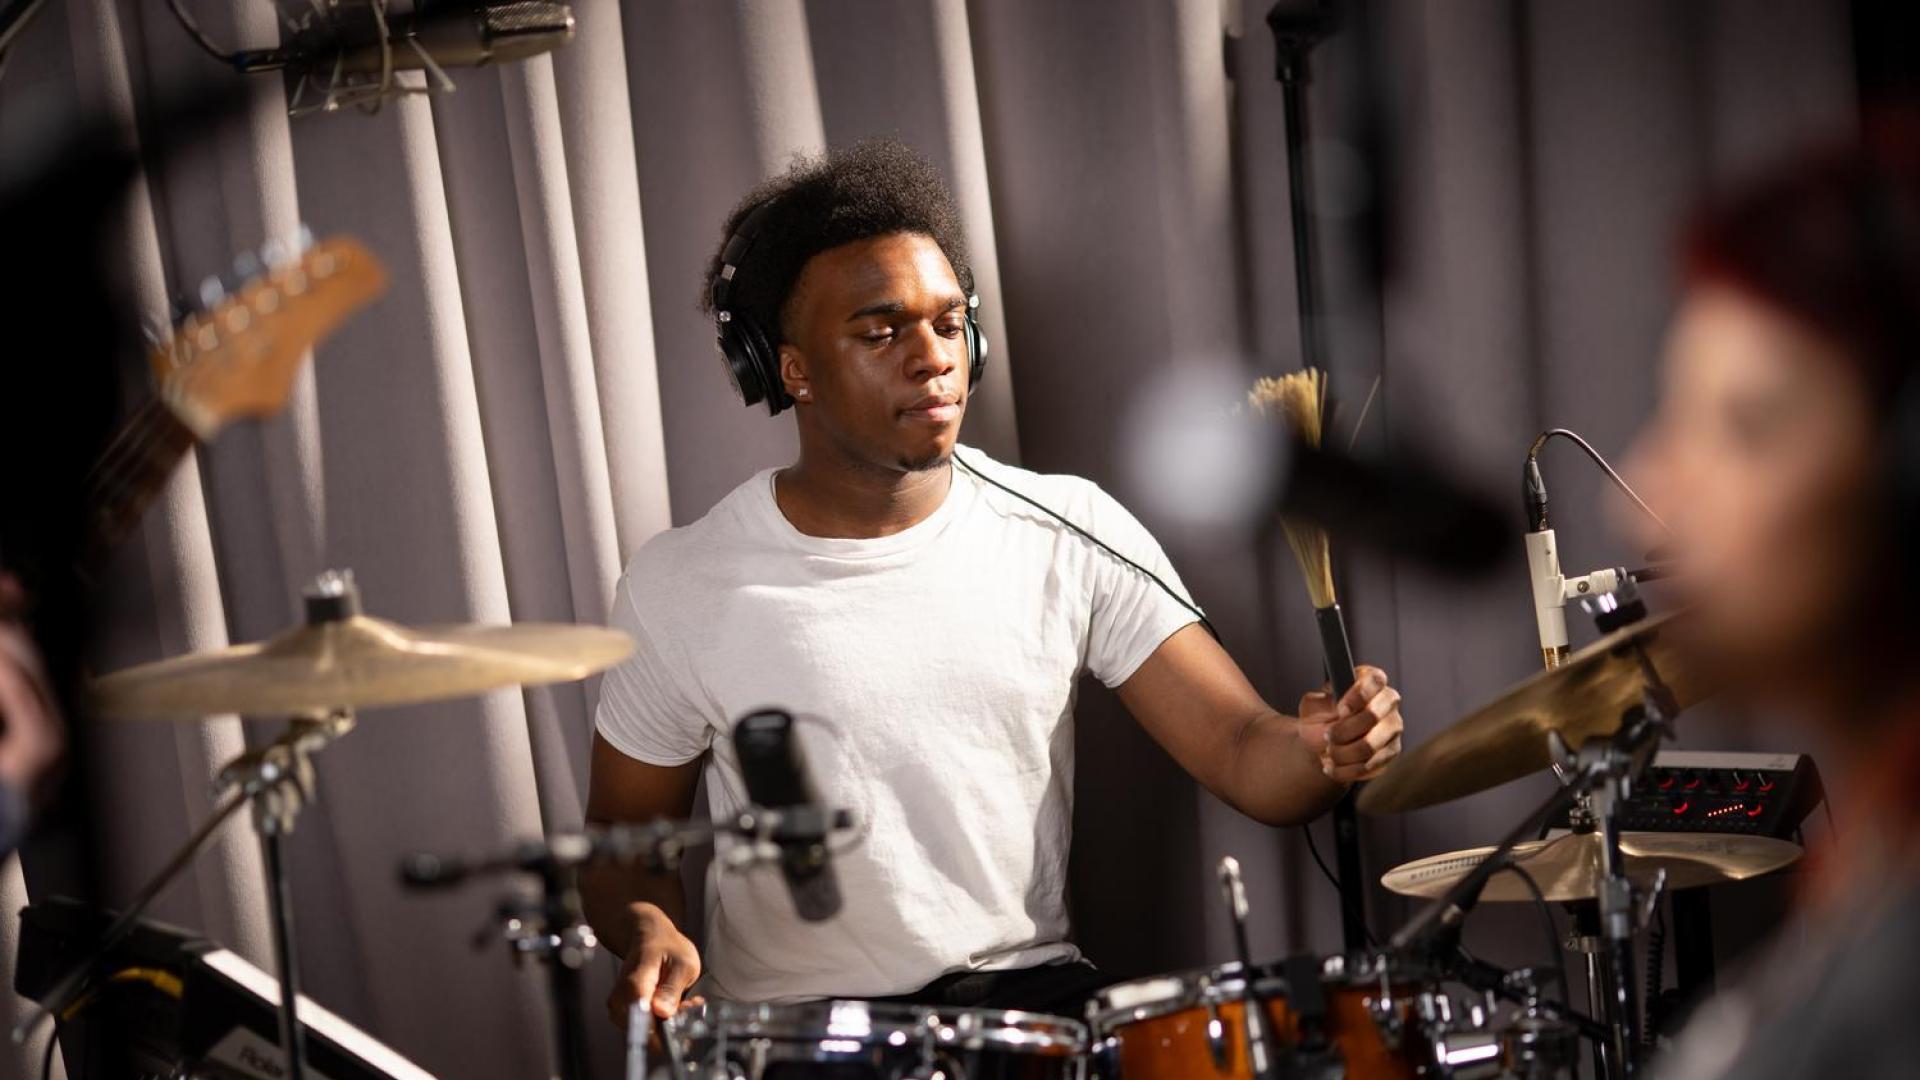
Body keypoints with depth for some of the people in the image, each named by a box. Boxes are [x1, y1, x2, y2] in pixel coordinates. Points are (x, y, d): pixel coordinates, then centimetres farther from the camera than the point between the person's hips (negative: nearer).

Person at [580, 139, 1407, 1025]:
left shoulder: (1071, 532, 0)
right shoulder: (684, 586, -4)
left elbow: (1246, 758, -4)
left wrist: (1325, 751, -28)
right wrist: (649, 931, -16)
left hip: (1032, 988, 1)